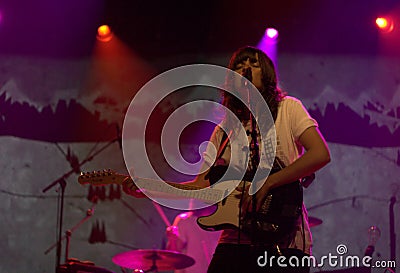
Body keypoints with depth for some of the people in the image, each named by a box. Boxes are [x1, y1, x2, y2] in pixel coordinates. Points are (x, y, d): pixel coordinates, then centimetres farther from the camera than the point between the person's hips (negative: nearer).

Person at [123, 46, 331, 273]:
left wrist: (266, 184, -17)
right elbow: (200, 185, 16)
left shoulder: (287, 109, 2)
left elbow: (321, 154, -12)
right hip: (235, 242, 4)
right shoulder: (224, 131, 16)